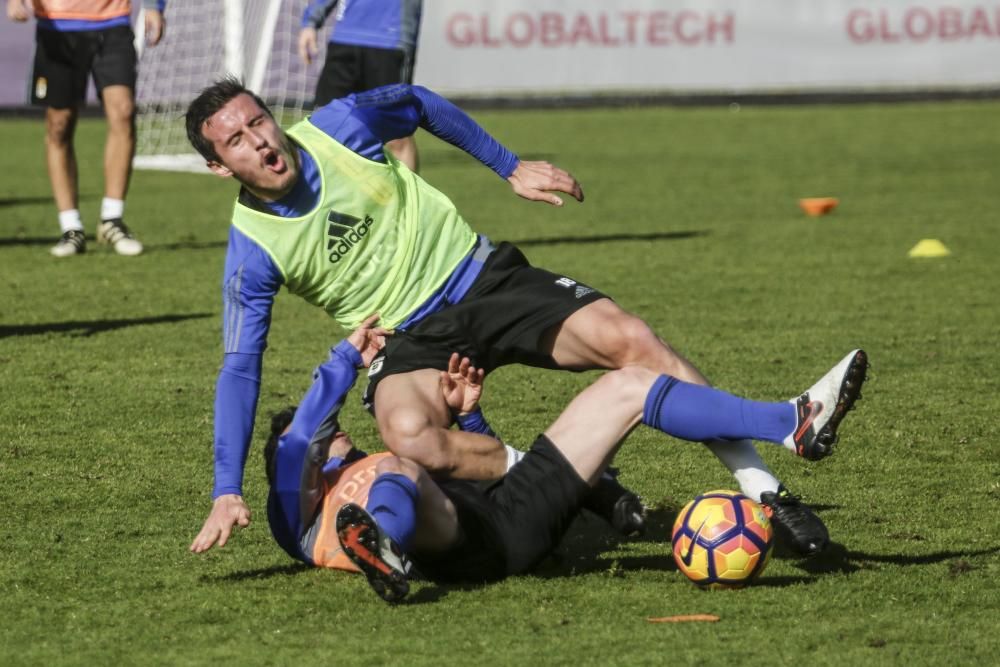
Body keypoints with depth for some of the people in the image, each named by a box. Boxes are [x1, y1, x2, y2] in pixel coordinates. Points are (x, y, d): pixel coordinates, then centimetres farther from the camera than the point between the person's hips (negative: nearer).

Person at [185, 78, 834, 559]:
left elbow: (422, 104, 11)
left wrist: (511, 166, 13)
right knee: (409, 436, -36)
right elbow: (239, 369, -7)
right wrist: (226, 494, -12)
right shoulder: (251, 251, -12)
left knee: (630, 339, -19)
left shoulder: (338, 126, -10)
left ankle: (763, 488, -13)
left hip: (482, 279, 1)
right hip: (408, 341, -1)